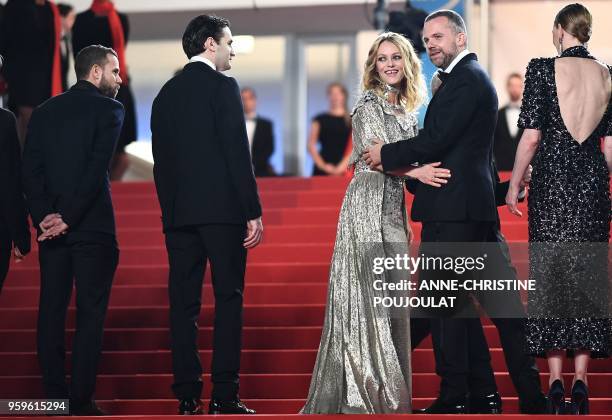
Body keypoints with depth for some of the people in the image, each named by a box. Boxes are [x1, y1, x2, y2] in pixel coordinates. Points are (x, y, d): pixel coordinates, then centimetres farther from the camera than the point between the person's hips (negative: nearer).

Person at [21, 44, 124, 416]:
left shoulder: (45, 112, 12)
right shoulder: (108, 108, -4)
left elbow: (30, 169, 2)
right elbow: (97, 168, -14)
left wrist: (44, 216, -4)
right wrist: (69, 217, -12)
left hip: (51, 226, 5)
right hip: (93, 227, -5)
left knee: (52, 310, 7)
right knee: (91, 312, -2)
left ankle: (55, 396, 8)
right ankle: (82, 401, -6)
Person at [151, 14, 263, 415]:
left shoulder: (166, 94, 13)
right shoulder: (222, 86, -6)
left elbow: (161, 161, 13)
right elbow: (238, 153, -12)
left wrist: (170, 212, 17)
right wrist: (253, 212, -10)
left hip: (178, 213, 6)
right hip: (222, 209, -6)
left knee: (183, 303, 5)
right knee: (228, 300, -2)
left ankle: (187, 397, 5)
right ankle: (224, 397, -6)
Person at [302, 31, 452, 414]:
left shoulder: (408, 110, 17)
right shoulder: (369, 105, -5)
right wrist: (417, 172, -31)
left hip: (393, 210, 8)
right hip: (367, 206, -8)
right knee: (367, 295, -10)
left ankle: (390, 393, 10)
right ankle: (361, 396, -9)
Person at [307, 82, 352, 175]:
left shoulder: (352, 121, 9)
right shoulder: (320, 119, 11)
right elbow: (311, 146, 6)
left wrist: (342, 166, -9)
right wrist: (322, 166, -6)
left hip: (344, 171, 0)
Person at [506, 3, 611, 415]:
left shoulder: (543, 69, -7)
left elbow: (532, 135, -10)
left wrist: (514, 184, -1)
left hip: (551, 180, -3)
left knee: (550, 272, 3)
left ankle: (556, 381, -1)